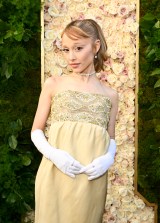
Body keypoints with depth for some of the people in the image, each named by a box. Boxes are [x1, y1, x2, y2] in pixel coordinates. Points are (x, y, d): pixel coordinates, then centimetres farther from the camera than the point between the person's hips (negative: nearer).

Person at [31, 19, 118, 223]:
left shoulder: (110, 95, 6)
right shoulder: (53, 84, 2)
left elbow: (111, 138, 13)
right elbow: (36, 131, 4)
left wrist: (108, 158, -8)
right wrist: (53, 154, -14)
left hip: (93, 178, 1)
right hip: (56, 174, -1)